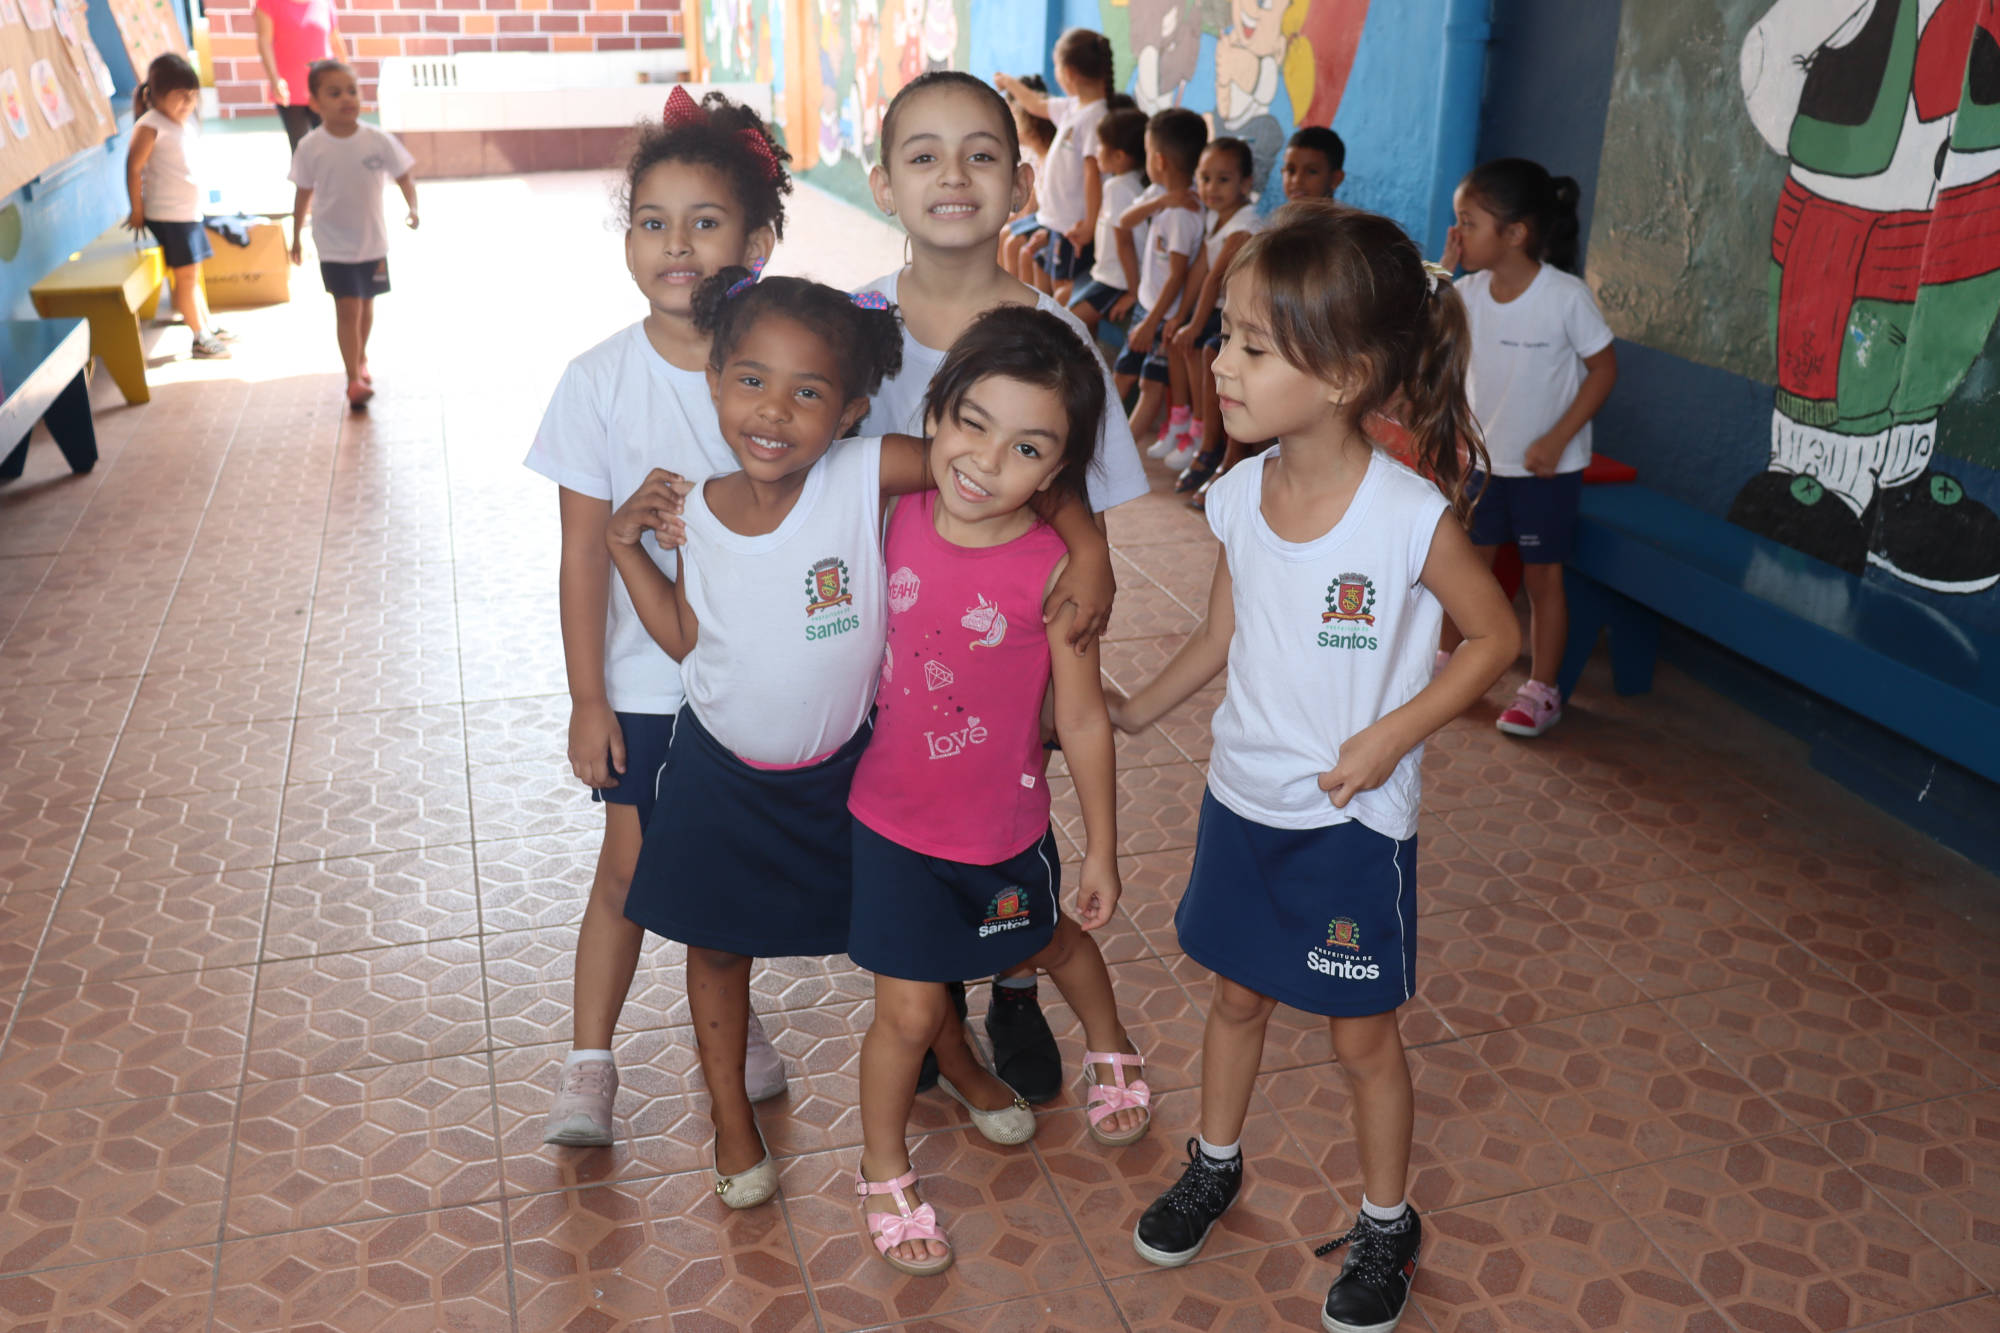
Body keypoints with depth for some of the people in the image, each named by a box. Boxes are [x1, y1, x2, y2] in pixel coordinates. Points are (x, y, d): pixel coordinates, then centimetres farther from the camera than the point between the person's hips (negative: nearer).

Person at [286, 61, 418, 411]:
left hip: (373, 241, 2)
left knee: (366, 305, 17)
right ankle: (354, 379, -4)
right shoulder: (311, 147, -10)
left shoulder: (378, 140, -10)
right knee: (347, 308, -8)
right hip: (334, 246, -2)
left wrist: (413, 209, -18)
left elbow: (403, 176, 0)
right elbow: (304, 193, 1)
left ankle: (360, 358, 40)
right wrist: (297, 236, 8)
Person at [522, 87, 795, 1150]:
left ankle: (732, 1021, 42)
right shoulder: (599, 381, -11)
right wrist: (586, 698, -6)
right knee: (632, 867, 9)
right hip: (645, 679, -1)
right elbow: (584, 552, -7)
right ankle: (589, 1062, 27)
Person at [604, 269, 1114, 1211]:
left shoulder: (866, 476, -25)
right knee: (718, 945, 16)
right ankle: (730, 1114, 42)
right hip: (721, 769, 2)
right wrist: (624, 546, -9)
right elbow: (685, 638, -2)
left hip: (837, 768, -2)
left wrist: (1090, 547, -31)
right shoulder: (697, 511, -13)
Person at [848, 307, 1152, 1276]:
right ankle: (882, 1176, 32)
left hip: (1003, 830, -1)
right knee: (908, 1012, 7)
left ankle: (1109, 1049, 58)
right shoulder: (896, 522, -13)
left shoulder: (1052, 571, -21)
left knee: (1051, 944, 26)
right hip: (891, 818, 1)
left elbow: (1083, 721, -13)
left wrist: (1102, 851, -6)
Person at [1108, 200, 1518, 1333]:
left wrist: (1390, 736, -17)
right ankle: (1214, 1166, 47)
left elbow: (1498, 636, -10)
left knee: (1363, 1035, 13)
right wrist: (1128, 715, 10)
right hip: (1244, 800, 5)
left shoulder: (1412, 515, -23)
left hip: (1355, 822, -4)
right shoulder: (1242, 495, -8)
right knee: (1240, 994, 23)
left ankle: (1386, 1227, 37)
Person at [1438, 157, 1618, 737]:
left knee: (1542, 576, 5)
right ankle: (1446, 659, 34)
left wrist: (1556, 440, -17)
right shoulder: (1470, 291, -3)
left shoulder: (1566, 296, -18)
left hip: (1547, 467, -5)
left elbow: (1603, 368, -12)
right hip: (1482, 455, 5)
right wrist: (1442, 273, -14)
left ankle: (1541, 690, 17)